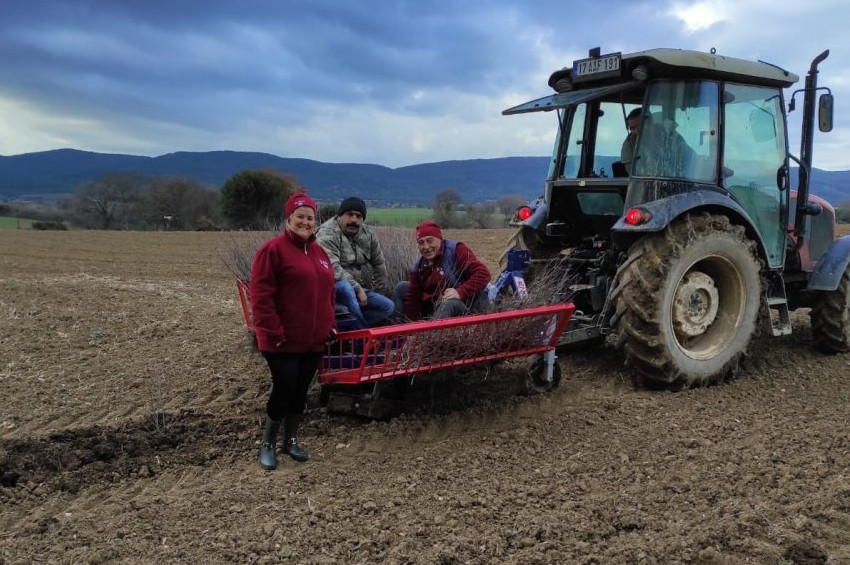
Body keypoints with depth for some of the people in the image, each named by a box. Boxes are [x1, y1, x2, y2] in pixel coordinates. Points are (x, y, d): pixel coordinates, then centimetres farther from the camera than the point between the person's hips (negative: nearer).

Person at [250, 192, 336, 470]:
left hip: (314, 341, 7)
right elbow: (261, 296, -16)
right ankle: (268, 444, 19)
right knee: (284, 390, -1)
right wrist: (273, 332, -19)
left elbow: (328, 293, 19)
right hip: (283, 341, -7)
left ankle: (291, 440, 30)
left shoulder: (319, 252, 13)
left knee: (301, 391, 14)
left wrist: (329, 325, 11)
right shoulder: (273, 249, -11)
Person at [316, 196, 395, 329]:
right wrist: (357, 289, -26)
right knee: (345, 286, -40)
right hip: (334, 288, -7)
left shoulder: (368, 234, 6)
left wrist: (376, 291, 15)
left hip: (359, 290, 7)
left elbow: (378, 264, 17)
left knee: (388, 307, -7)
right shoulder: (327, 234, -16)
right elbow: (333, 269, -27)